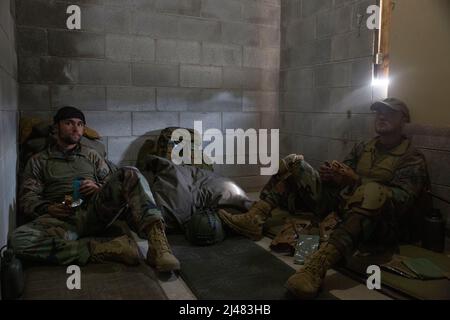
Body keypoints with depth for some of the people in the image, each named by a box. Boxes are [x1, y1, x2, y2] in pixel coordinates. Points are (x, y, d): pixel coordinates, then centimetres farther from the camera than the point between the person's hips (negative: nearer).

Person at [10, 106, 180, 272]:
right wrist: (47, 208, -11)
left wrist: (98, 188, -3)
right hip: (62, 219, -1)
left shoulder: (92, 155, 26)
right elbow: (27, 198, 10)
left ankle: (157, 244, -42)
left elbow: (113, 185, 20)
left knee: (130, 175, -25)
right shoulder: (37, 161, 20)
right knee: (18, 239, -34)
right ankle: (104, 250, -35)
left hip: (96, 211, 1)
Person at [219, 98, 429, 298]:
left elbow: (402, 200, -13)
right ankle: (255, 218, -25)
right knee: (293, 163, -2)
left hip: (378, 225, -5)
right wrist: (329, 174, -7)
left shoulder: (413, 159, 3)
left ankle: (317, 267, -56)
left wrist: (356, 180, -24)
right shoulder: (363, 148, 20)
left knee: (373, 191, -41)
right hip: (338, 205, 6)